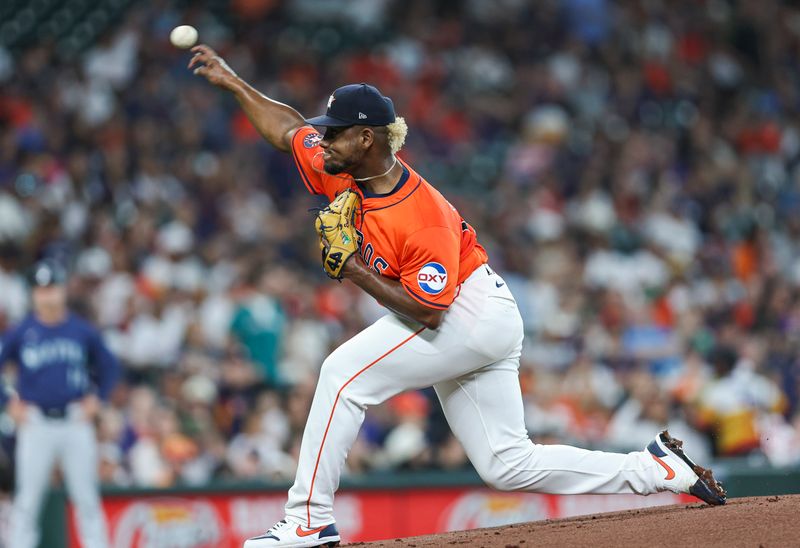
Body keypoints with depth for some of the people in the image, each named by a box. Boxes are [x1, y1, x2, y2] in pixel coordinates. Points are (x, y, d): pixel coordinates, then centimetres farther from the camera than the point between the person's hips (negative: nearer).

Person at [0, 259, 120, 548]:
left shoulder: (83, 330, 4)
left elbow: (109, 366, 16)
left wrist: (97, 398, 6)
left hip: (76, 423, 1)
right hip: (35, 424, -1)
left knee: (87, 498, 3)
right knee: (27, 500, -1)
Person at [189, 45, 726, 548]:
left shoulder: (425, 219, -28)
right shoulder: (344, 172, -4)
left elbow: (425, 308, -28)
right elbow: (289, 127, 11)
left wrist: (354, 270, -27)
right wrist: (233, 81, 10)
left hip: (475, 313, -9)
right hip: (468, 331, 9)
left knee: (345, 373, -20)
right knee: (510, 465, 8)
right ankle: (658, 468, 11)